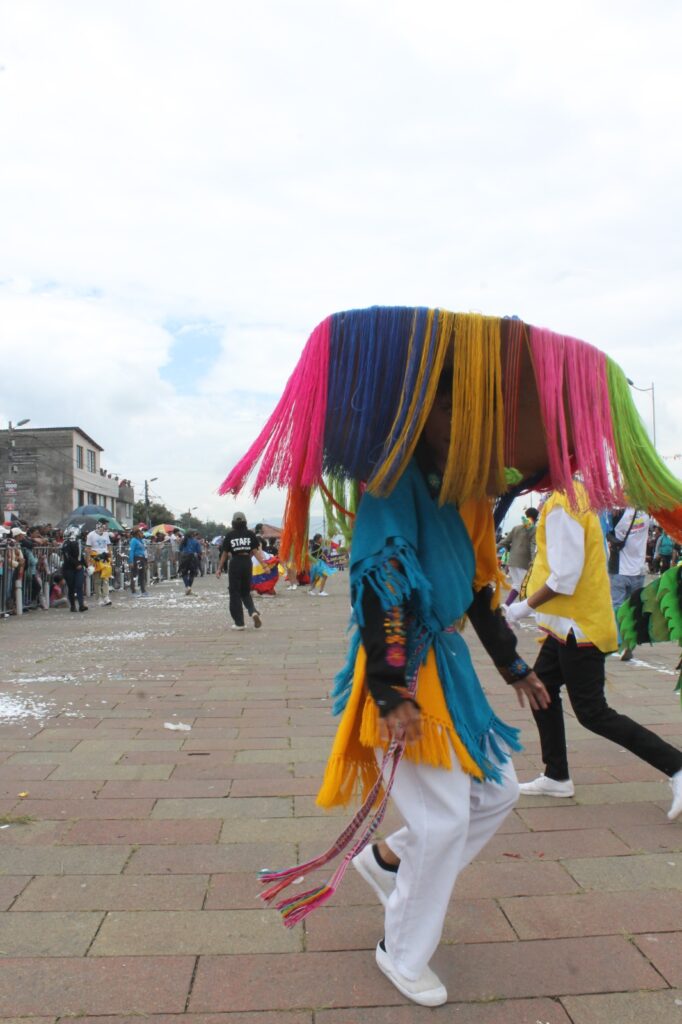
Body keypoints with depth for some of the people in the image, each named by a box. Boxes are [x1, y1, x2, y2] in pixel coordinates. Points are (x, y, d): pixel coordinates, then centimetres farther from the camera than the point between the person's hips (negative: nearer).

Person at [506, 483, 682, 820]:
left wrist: (525, 607, -14)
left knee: (593, 713, -2)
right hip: (569, 624, 10)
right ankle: (556, 776, 25)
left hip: (580, 626, -10)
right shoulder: (576, 495, 9)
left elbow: (564, 576, -24)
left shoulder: (561, 504, -20)